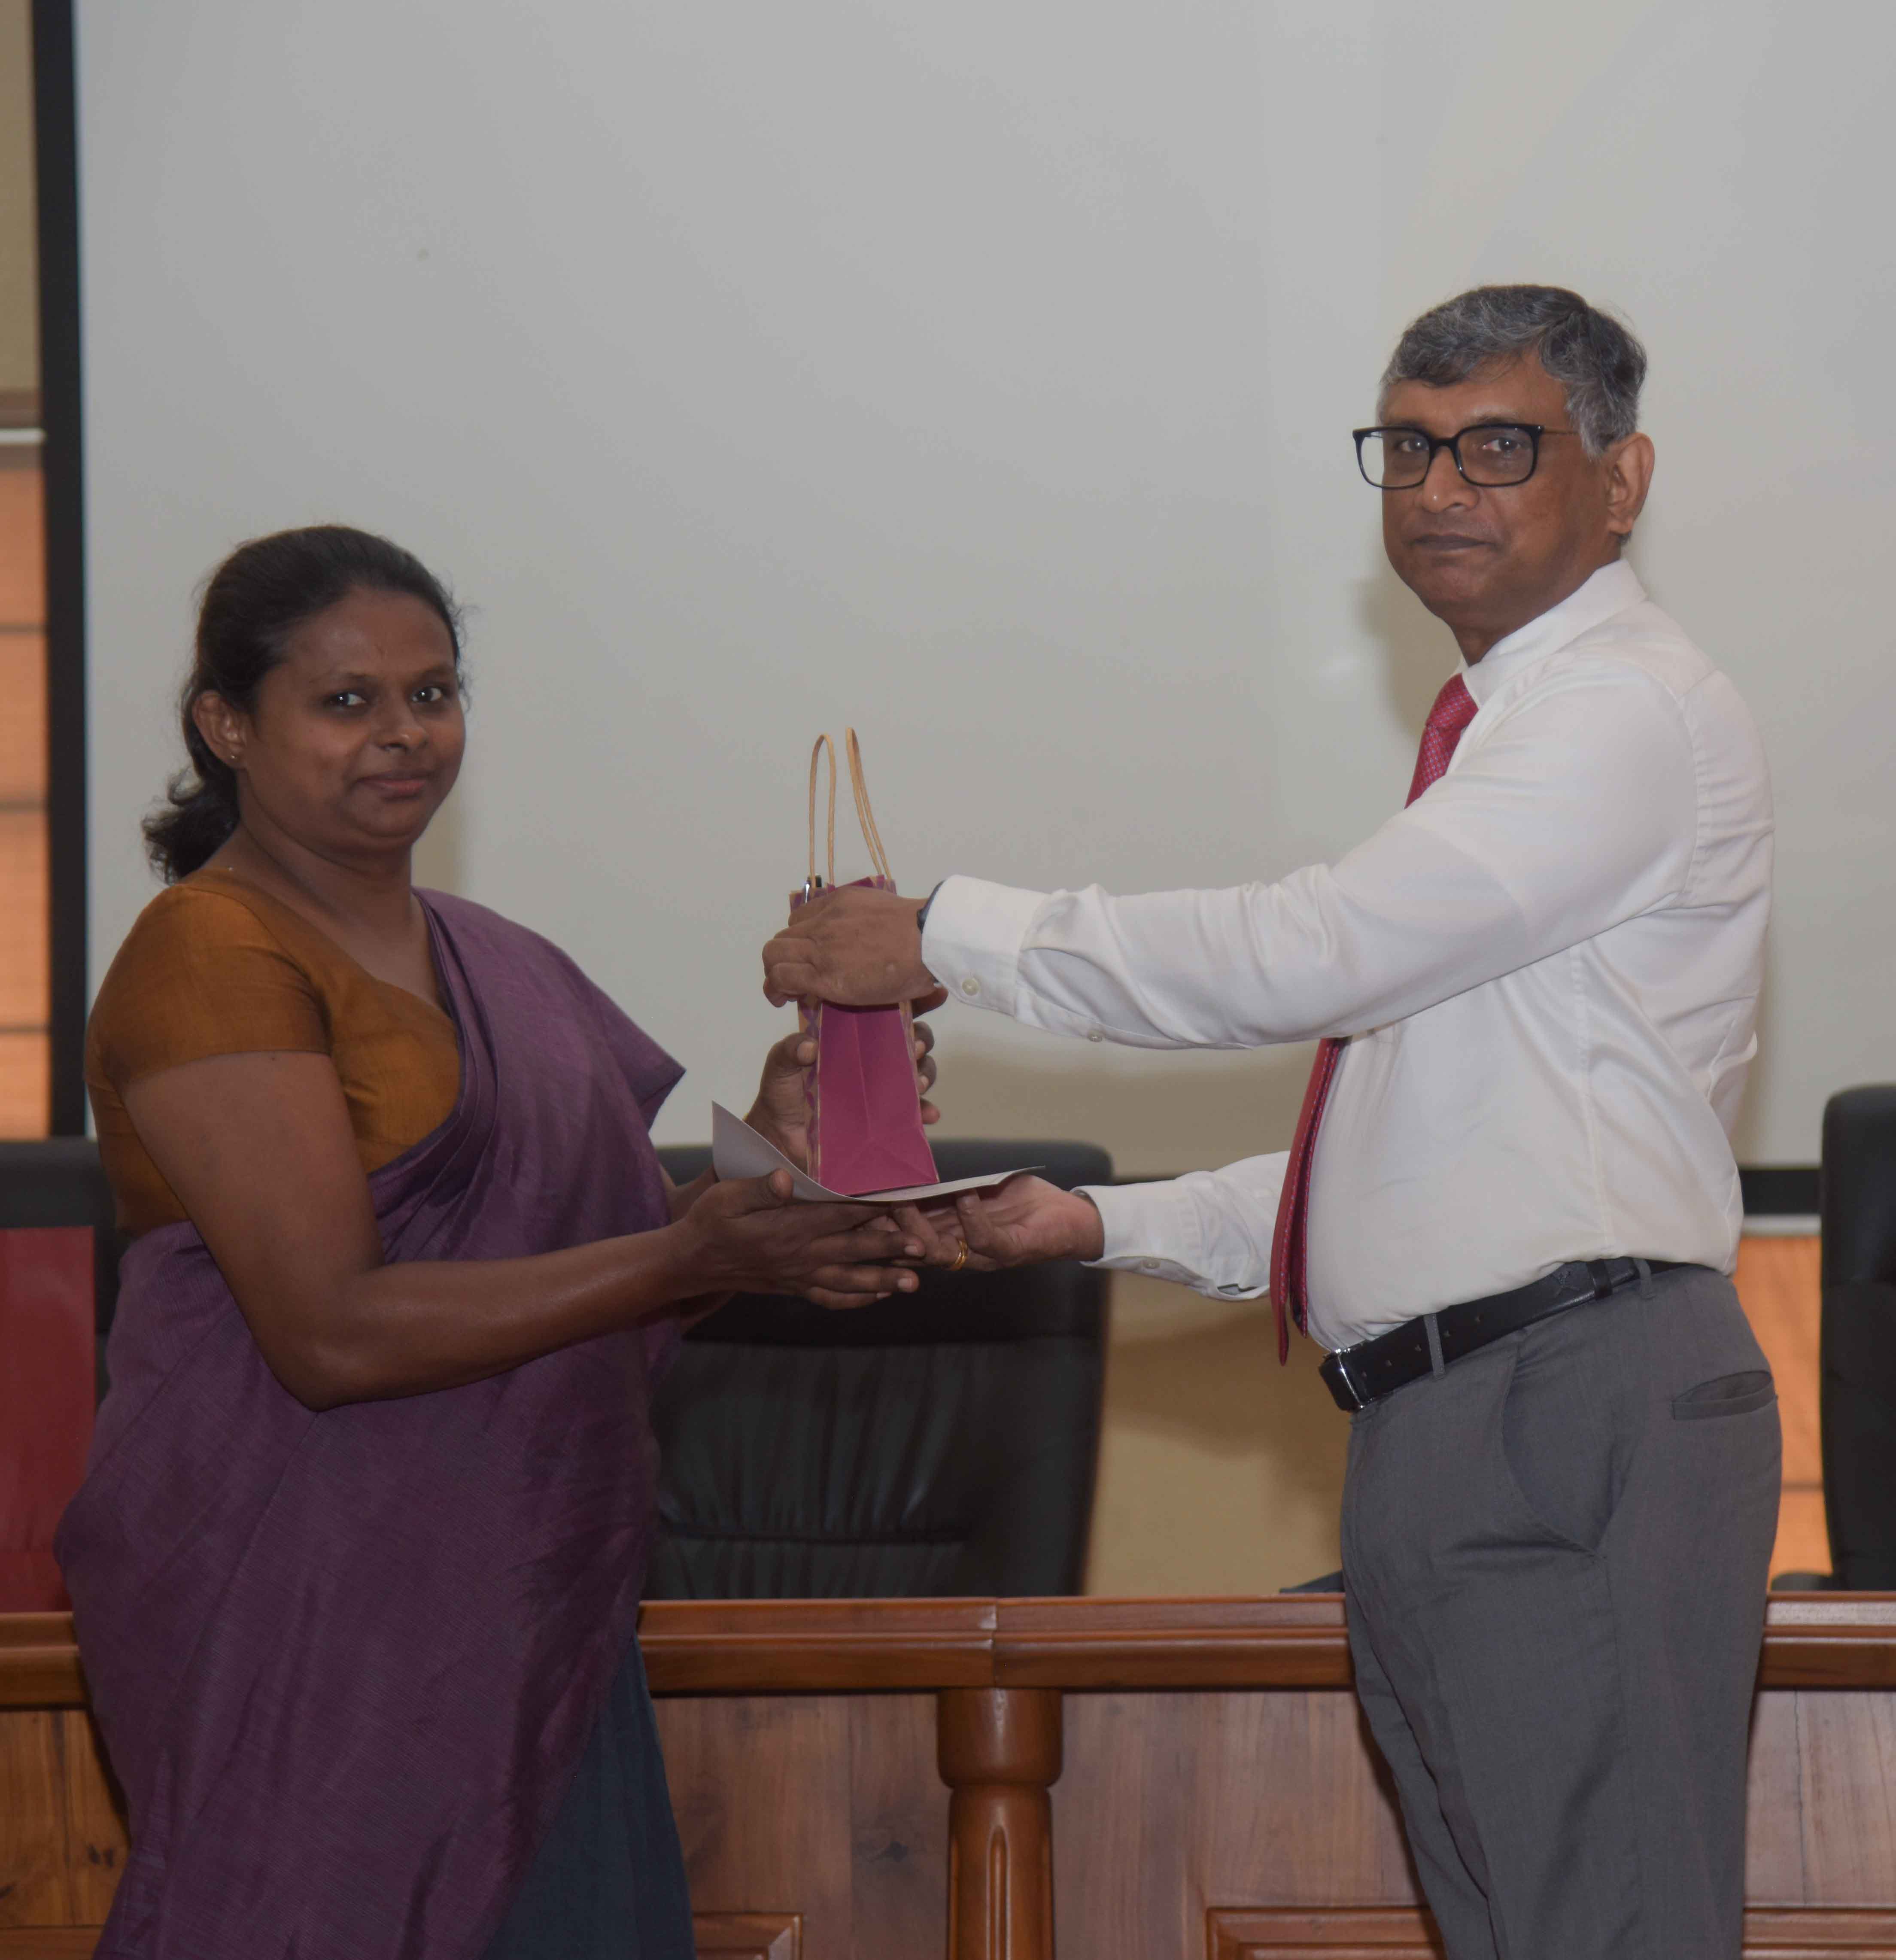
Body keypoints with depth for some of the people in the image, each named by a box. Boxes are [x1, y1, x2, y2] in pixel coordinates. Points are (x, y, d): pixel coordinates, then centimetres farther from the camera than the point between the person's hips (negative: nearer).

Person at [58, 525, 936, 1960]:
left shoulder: (494, 962, 16)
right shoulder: (213, 957, -10)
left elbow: (595, 1259, 16)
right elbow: (331, 1332, -19)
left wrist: (768, 1153, -3)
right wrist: (688, 1258, -21)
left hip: (528, 1613, 8)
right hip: (302, 1622, -7)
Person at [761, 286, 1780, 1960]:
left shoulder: (1637, 712, -9)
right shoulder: (1507, 737, 23)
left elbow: (1300, 957, -18)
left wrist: (947, 938, -9)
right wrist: (1105, 1227, 18)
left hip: (1579, 1424, -10)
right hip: (1444, 1433, 10)